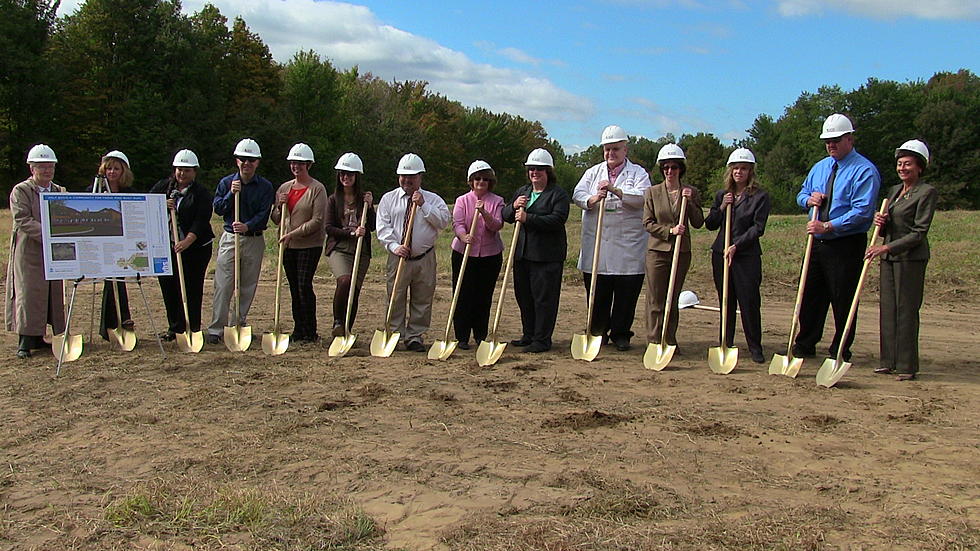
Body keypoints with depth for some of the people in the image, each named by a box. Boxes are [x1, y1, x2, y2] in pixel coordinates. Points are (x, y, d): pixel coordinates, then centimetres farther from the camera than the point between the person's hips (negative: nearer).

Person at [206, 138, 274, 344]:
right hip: (229, 238, 0)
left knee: (247, 287, 5)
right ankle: (216, 329, -1)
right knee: (223, 285, -4)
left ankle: (238, 325, 16)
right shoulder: (226, 183, 6)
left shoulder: (265, 187, 2)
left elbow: (264, 215, -7)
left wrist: (247, 226, -24)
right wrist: (231, 194, -14)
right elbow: (218, 209, 0)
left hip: (254, 240, 0)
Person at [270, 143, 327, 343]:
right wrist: (279, 206, -5)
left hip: (310, 245, -6)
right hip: (288, 246, 6)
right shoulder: (284, 188, 12)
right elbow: (276, 220, 16)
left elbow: (317, 221, -14)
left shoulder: (317, 188, -6)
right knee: (294, 288, 8)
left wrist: (293, 234, -17)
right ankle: (298, 330, 15)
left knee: (304, 286, -10)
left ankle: (310, 332, -2)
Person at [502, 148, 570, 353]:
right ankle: (529, 335, 25)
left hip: (548, 255, -7)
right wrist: (513, 206, -7)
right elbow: (505, 216, 16)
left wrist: (528, 218, -21)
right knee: (523, 296, 13)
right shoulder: (522, 192, 17)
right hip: (522, 253, 7)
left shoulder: (558, 194, -5)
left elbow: (557, 220, -19)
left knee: (544, 298, -3)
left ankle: (542, 340, 4)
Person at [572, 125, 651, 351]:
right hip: (595, 245, 2)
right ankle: (597, 332, 19)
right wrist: (593, 199, -21)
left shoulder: (638, 173, 6)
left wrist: (615, 190, -24)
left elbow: (643, 197, -12)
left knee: (626, 294, 2)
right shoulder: (593, 172, 15)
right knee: (597, 292, 6)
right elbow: (577, 194, 1)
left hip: (628, 247, -2)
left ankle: (621, 334, 16)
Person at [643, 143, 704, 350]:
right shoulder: (652, 192, 3)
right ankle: (654, 342, 4)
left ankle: (670, 342, 15)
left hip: (681, 251, 1)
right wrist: (670, 230, -14)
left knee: (673, 300, 8)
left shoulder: (691, 192, 6)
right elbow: (648, 223, -2)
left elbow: (698, 223, 2)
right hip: (657, 250, -1)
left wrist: (690, 201, -10)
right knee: (655, 300, -1)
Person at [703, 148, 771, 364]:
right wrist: (721, 207, -5)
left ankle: (755, 347, 4)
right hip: (720, 254, 4)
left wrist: (736, 245, -16)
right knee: (726, 302, 9)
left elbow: (758, 228, -8)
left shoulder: (760, 196, -2)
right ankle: (726, 344, 18)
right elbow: (709, 225, 11)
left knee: (749, 302, -5)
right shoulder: (721, 195, 12)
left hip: (747, 255, -4)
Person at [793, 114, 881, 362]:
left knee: (843, 300, 2)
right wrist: (809, 199, -1)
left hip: (847, 245, -7)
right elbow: (802, 194, 23)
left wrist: (828, 226, -23)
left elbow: (862, 211, -19)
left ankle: (840, 352, 14)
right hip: (818, 242, 7)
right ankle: (805, 346, 24)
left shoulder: (864, 170, -11)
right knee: (810, 295, 11)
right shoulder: (819, 167, 13)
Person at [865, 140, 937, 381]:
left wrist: (886, 248, -20)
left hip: (911, 258, -7)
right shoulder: (893, 191, 16)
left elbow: (919, 233, -13)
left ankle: (907, 366, 3)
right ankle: (889, 361, 15)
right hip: (888, 257, 7)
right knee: (888, 309, 7)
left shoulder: (927, 193, -7)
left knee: (906, 310, -4)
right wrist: (880, 222, -2)